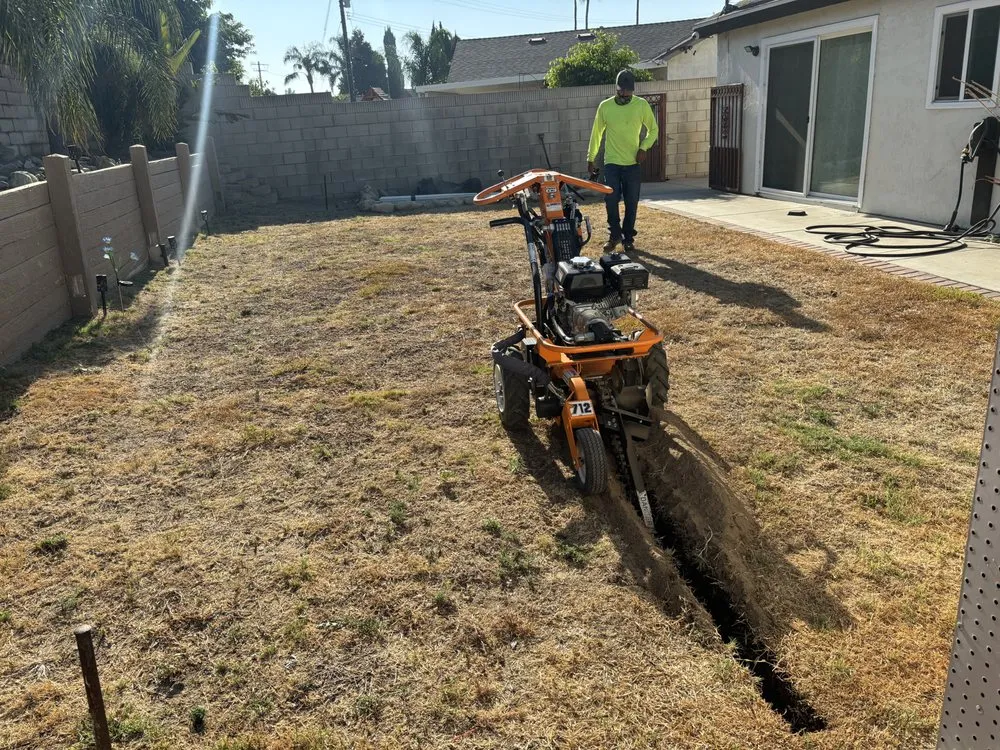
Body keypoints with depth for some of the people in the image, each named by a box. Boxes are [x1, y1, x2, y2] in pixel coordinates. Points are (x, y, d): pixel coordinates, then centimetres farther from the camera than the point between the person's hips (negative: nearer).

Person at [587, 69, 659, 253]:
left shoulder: (642, 105, -1)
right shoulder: (605, 106, 1)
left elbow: (653, 129, 9)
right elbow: (596, 133, 9)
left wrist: (644, 147, -7)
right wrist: (590, 158, 7)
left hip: (633, 164, 0)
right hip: (611, 163, 0)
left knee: (631, 203, 3)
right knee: (611, 201, -3)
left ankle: (628, 238, 16)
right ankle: (614, 235, 15)